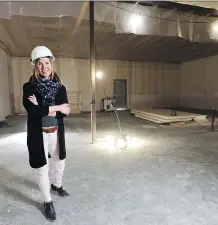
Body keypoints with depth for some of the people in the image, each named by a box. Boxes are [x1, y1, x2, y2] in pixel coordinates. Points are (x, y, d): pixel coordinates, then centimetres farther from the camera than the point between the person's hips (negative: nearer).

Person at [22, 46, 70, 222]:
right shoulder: (29, 87, -8)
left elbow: (65, 112, -10)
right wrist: (56, 108, -19)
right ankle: (48, 202, 31)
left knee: (60, 163, 21)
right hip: (38, 134, -3)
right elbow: (32, 110, -23)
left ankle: (57, 185, 52)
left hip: (56, 133, 4)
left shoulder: (60, 87, -1)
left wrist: (43, 108, -21)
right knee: (42, 169, 8)